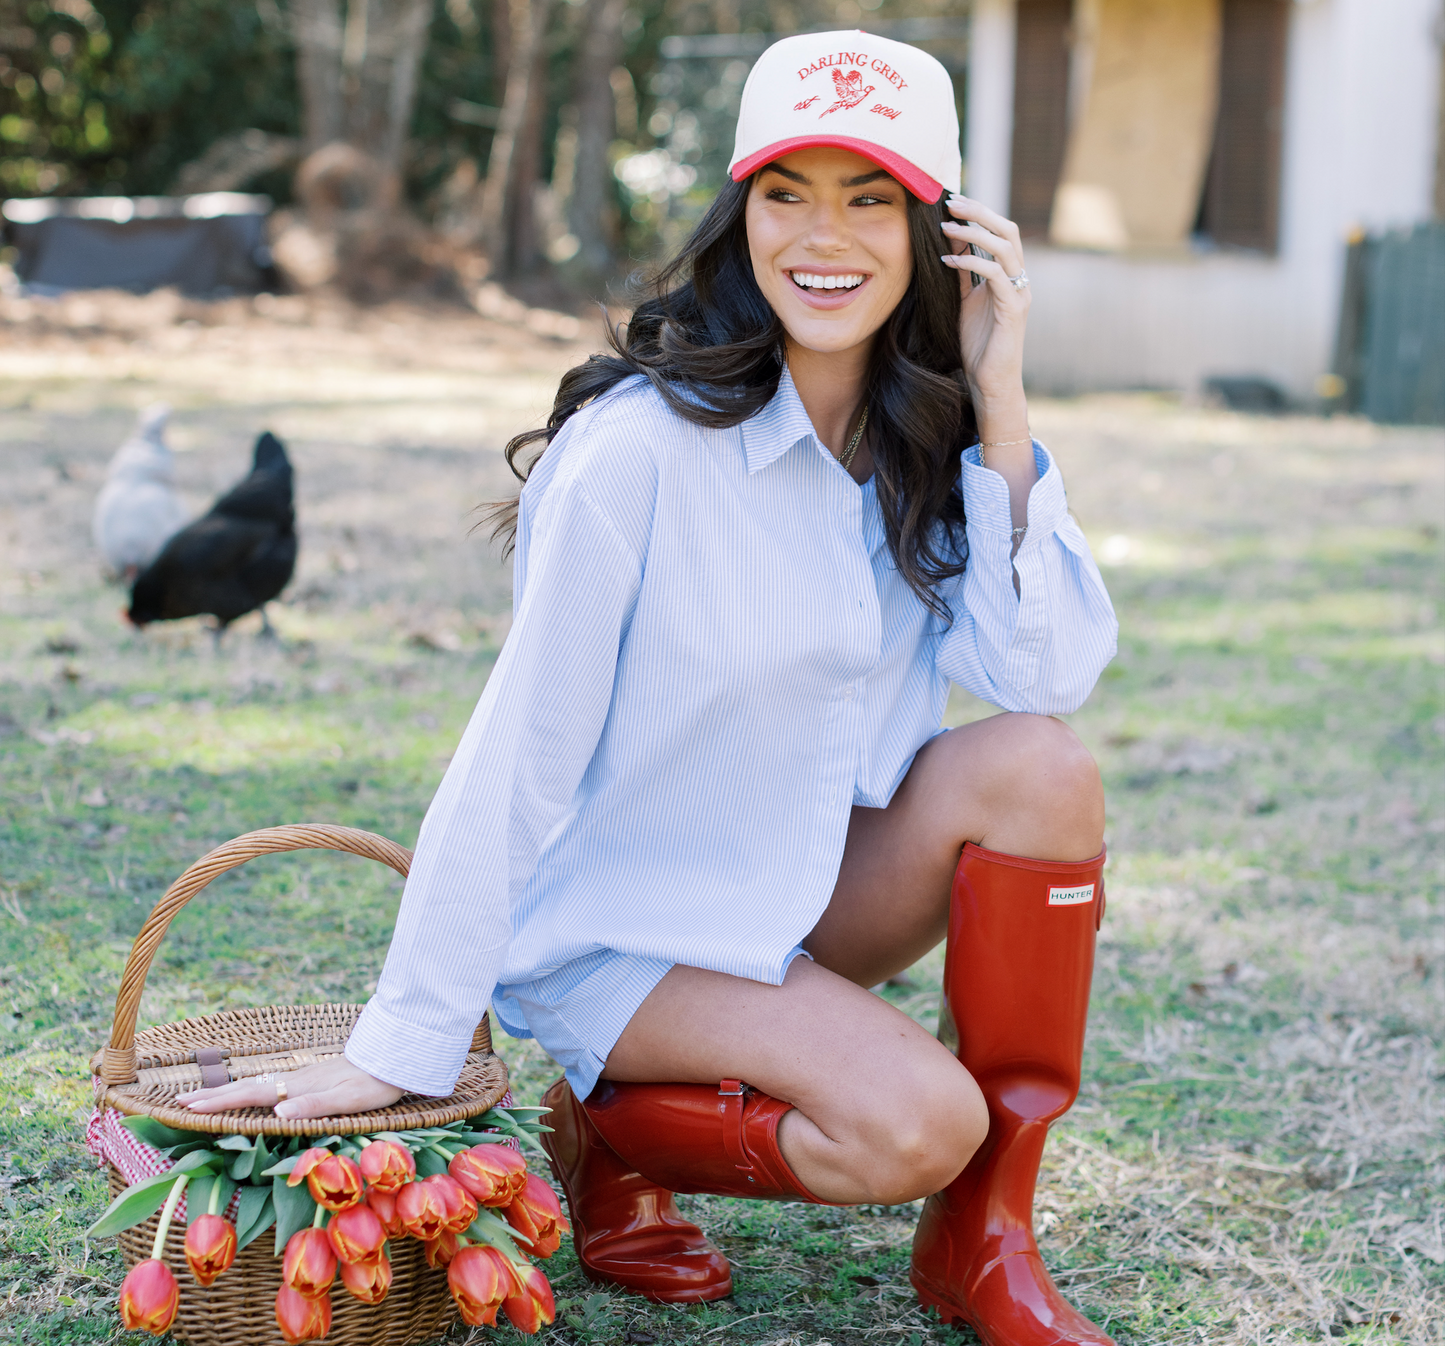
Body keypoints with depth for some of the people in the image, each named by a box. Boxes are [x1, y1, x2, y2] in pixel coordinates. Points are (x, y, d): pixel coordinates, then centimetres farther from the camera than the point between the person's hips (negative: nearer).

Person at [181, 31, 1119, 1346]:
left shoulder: (929, 435, -3)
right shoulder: (643, 446, -22)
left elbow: (1047, 673, -14)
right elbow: (519, 757, -21)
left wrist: (1000, 406, -19)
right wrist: (399, 1051, -19)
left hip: (818, 890, 6)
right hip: (626, 927, -6)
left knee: (1038, 768, -21)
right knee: (912, 1125, -27)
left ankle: (983, 1238, -8)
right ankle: (605, 1129, 4)